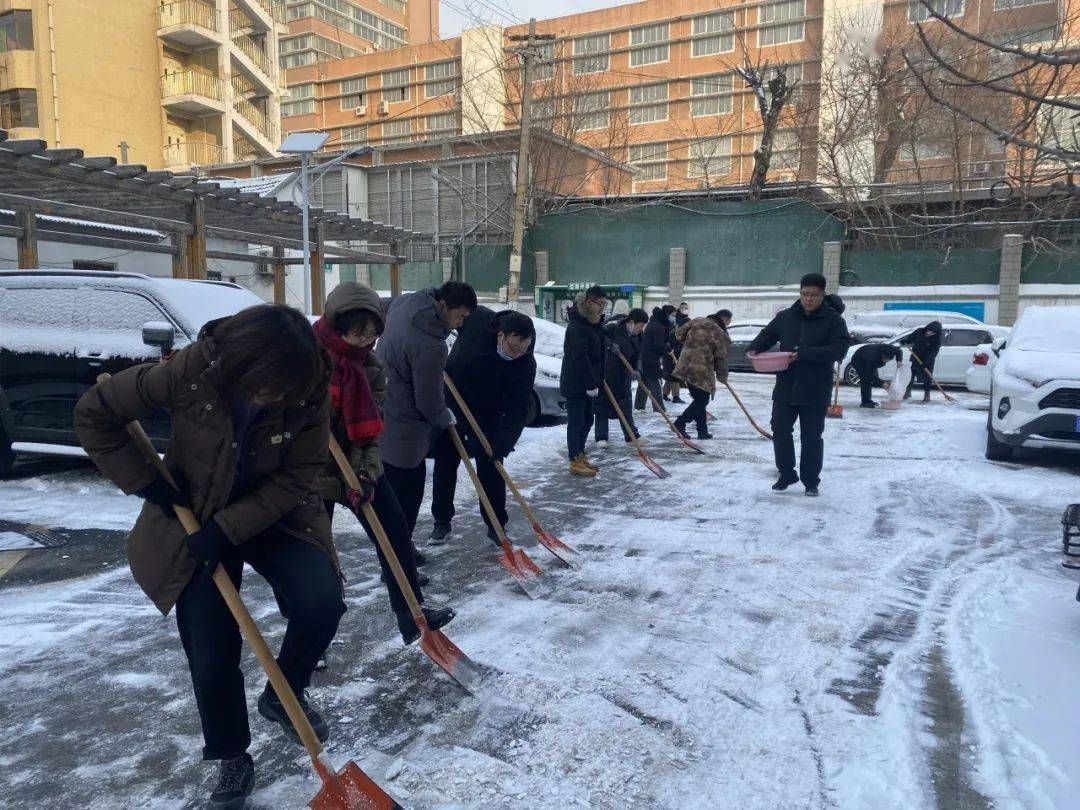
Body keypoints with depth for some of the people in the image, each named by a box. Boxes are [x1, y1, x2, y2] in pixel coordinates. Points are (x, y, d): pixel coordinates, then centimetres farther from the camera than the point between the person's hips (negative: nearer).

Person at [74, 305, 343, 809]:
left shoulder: (309, 391, -24)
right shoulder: (188, 373, -27)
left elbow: (297, 476, -17)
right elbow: (93, 415, -13)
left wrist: (228, 528, -22)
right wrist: (145, 482, -15)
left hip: (274, 514, 1)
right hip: (193, 517, -1)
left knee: (322, 602, -20)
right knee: (211, 650, -1)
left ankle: (283, 695, 11)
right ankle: (231, 758, 25)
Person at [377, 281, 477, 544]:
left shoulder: (404, 303, -2)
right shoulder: (431, 347, -29)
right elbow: (430, 403, -20)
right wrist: (447, 418, 3)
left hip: (381, 411, 10)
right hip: (402, 431, -10)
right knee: (407, 491, 5)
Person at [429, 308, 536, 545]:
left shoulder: (526, 364, -25)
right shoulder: (476, 319, -27)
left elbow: (519, 407, -27)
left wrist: (503, 442, -37)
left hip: (488, 416, 0)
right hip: (450, 407, 1)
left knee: (491, 469, 0)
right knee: (445, 466, 8)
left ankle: (496, 525, 15)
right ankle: (442, 521, 23)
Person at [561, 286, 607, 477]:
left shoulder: (595, 324, 13)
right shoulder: (577, 326, -18)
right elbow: (580, 357, -25)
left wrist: (597, 380, 12)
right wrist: (591, 384, -25)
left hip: (588, 383, 9)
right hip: (575, 384, -9)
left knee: (587, 421, 15)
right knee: (576, 422, -3)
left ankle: (580, 456, 27)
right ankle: (575, 462, 5)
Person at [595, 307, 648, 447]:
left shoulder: (636, 337, 6)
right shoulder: (614, 328, -14)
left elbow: (635, 357, 8)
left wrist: (634, 371, -9)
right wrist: (610, 344, -29)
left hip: (623, 376, 6)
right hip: (605, 373, -6)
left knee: (625, 404, 12)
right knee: (603, 403, 0)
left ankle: (632, 435, 21)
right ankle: (601, 437, 6)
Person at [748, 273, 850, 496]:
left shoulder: (833, 319, -6)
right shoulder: (785, 317, 5)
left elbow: (839, 349, -17)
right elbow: (767, 335, 17)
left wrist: (804, 354, -25)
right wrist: (754, 348, -5)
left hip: (815, 392, -3)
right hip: (785, 388, 4)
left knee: (812, 437, 5)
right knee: (780, 431, 7)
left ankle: (811, 481, 19)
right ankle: (786, 474, 24)